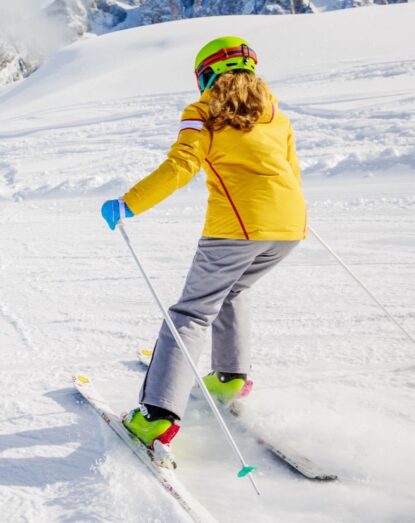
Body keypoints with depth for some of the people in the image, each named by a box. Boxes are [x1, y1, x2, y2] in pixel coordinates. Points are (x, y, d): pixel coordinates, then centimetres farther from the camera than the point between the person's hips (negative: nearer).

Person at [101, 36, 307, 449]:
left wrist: (128, 205, -8)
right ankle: (231, 376, 31)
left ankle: (159, 414, -7)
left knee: (193, 313, 0)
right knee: (231, 292, 30)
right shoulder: (275, 113, 22)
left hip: (238, 224, -6)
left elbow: (179, 167, -10)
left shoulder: (204, 112, 5)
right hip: (290, 223, 6)